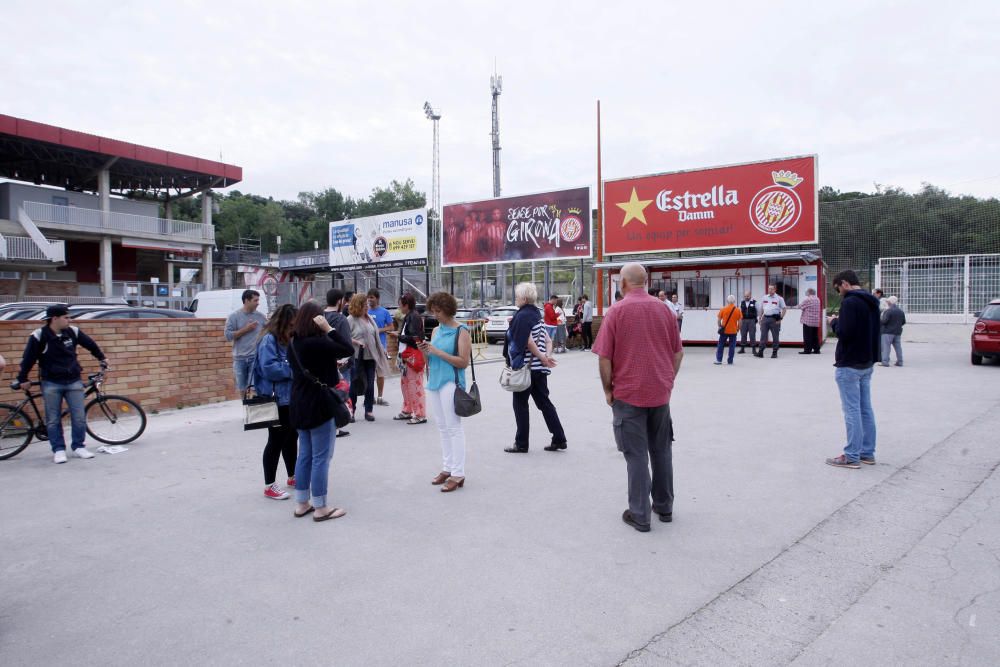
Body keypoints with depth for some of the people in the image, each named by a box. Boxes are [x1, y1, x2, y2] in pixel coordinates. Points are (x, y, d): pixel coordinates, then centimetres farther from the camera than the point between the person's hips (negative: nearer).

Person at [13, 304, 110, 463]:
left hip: (73, 382, 3)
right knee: (53, 420, 3)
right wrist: (22, 379, 4)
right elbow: (28, 359, -2)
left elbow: (90, 344, 17)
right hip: (51, 384, -2)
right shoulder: (39, 336, -9)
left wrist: (102, 358, 28)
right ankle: (58, 450, 11)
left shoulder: (73, 332, 0)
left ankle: (79, 447, 12)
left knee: (79, 417, 1)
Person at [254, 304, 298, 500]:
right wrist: (293, 368, -20)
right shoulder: (269, 339, -16)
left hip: (290, 397, 9)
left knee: (292, 436, 18)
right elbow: (269, 368, -26)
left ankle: (292, 476, 34)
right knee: (276, 440, -1)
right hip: (276, 399, -9)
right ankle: (269, 486, 11)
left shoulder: (289, 339, 12)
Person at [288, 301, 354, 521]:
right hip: (319, 406, -9)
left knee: (305, 455, 16)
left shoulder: (294, 342, 7)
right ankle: (320, 508, 6)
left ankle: (302, 503, 23)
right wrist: (329, 328, -18)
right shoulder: (317, 342, -20)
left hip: (300, 406, 9)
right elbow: (348, 350, -19)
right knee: (321, 458, -1)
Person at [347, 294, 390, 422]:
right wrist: (356, 342, -22)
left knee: (370, 385, 7)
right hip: (357, 357, -5)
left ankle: (369, 411, 16)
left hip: (371, 356, 5)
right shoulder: (351, 320, -7)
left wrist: (381, 351, 15)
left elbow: (375, 336, 17)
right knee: (354, 384, 3)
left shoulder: (369, 318, 11)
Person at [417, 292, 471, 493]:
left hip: (451, 383, -7)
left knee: (454, 428, -5)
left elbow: (463, 361, -13)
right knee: (443, 428, 12)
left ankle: (458, 474, -2)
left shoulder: (461, 332, -7)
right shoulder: (436, 331, 14)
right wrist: (425, 351, -2)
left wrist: (437, 352, -16)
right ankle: (448, 467, 21)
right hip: (434, 382, 7)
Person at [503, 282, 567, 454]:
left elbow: (528, 341, -21)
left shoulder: (522, 316, -13)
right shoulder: (536, 314, 13)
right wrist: (545, 356, 1)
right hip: (539, 369, 8)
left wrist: (542, 357, -11)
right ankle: (559, 439, 14)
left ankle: (521, 444, 9)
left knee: (520, 404, 2)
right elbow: (547, 340, 13)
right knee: (544, 402, 12)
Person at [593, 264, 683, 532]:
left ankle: (640, 515, 9)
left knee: (636, 455, 2)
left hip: (628, 394, -4)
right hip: (661, 393, 4)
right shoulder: (664, 310, 3)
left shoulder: (616, 311, -10)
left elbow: (604, 358, -12)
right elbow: (678, 352, 7)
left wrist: (607, 390, 0)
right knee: (661, 450, 16)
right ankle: (664, 507, 27)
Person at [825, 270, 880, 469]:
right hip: (867, 362, 9)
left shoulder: (850, 302, -17)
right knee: (866, 408, 12)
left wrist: (834, 322, -4)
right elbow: (873, 330, 19)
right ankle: (867, 453, 18)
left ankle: (851, 456, 1)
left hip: (849, 365, -9)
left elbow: (844, 333, -22)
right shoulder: (871, 302, 13)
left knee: (852, 410, -4)